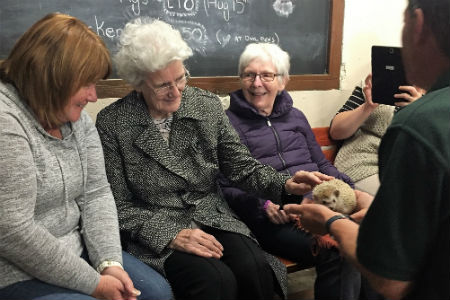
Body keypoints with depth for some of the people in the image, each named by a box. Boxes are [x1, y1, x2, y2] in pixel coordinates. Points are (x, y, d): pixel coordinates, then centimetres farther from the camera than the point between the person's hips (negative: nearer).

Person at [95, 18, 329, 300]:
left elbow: (242, 165, 3)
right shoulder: (112, 123, -9)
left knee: (257, 269, -23)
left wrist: (285, 184, -16)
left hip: (213, 218, 4)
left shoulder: (208, 105, 0)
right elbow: (120, 205, -7)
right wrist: (171, 236, -18)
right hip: (155, 233, -3)